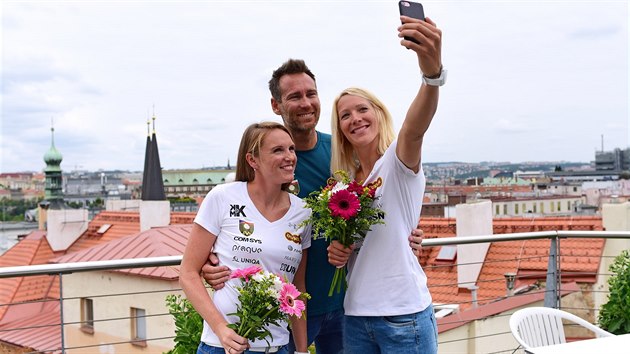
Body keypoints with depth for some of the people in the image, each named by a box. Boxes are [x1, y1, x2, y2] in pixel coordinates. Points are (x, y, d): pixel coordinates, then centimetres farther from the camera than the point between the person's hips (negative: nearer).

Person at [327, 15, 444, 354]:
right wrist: (336, 250, -3)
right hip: (355, 316, 6)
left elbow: (416, 128, -31)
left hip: (403, 316, -6)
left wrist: (432, 71, -49)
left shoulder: (399, 161, -7)